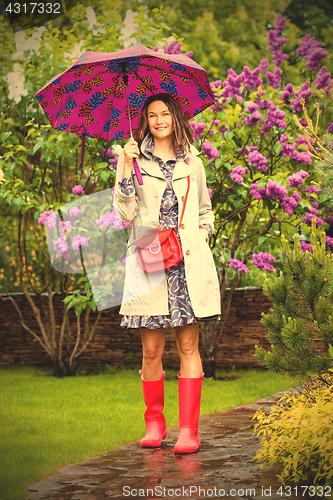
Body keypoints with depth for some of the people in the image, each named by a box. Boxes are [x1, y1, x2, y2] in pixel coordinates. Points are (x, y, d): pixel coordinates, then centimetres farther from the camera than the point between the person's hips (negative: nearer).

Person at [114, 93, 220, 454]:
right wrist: (126, 166, -8)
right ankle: (154, 422, 16)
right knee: (151, 349, 0)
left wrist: (203, 229, 6)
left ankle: (188, 430, -1)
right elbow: (125, 212, -2)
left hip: (190, 261, 1)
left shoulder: (193, 163, 16)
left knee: (188, 346, -3)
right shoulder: (135, 160, 10)